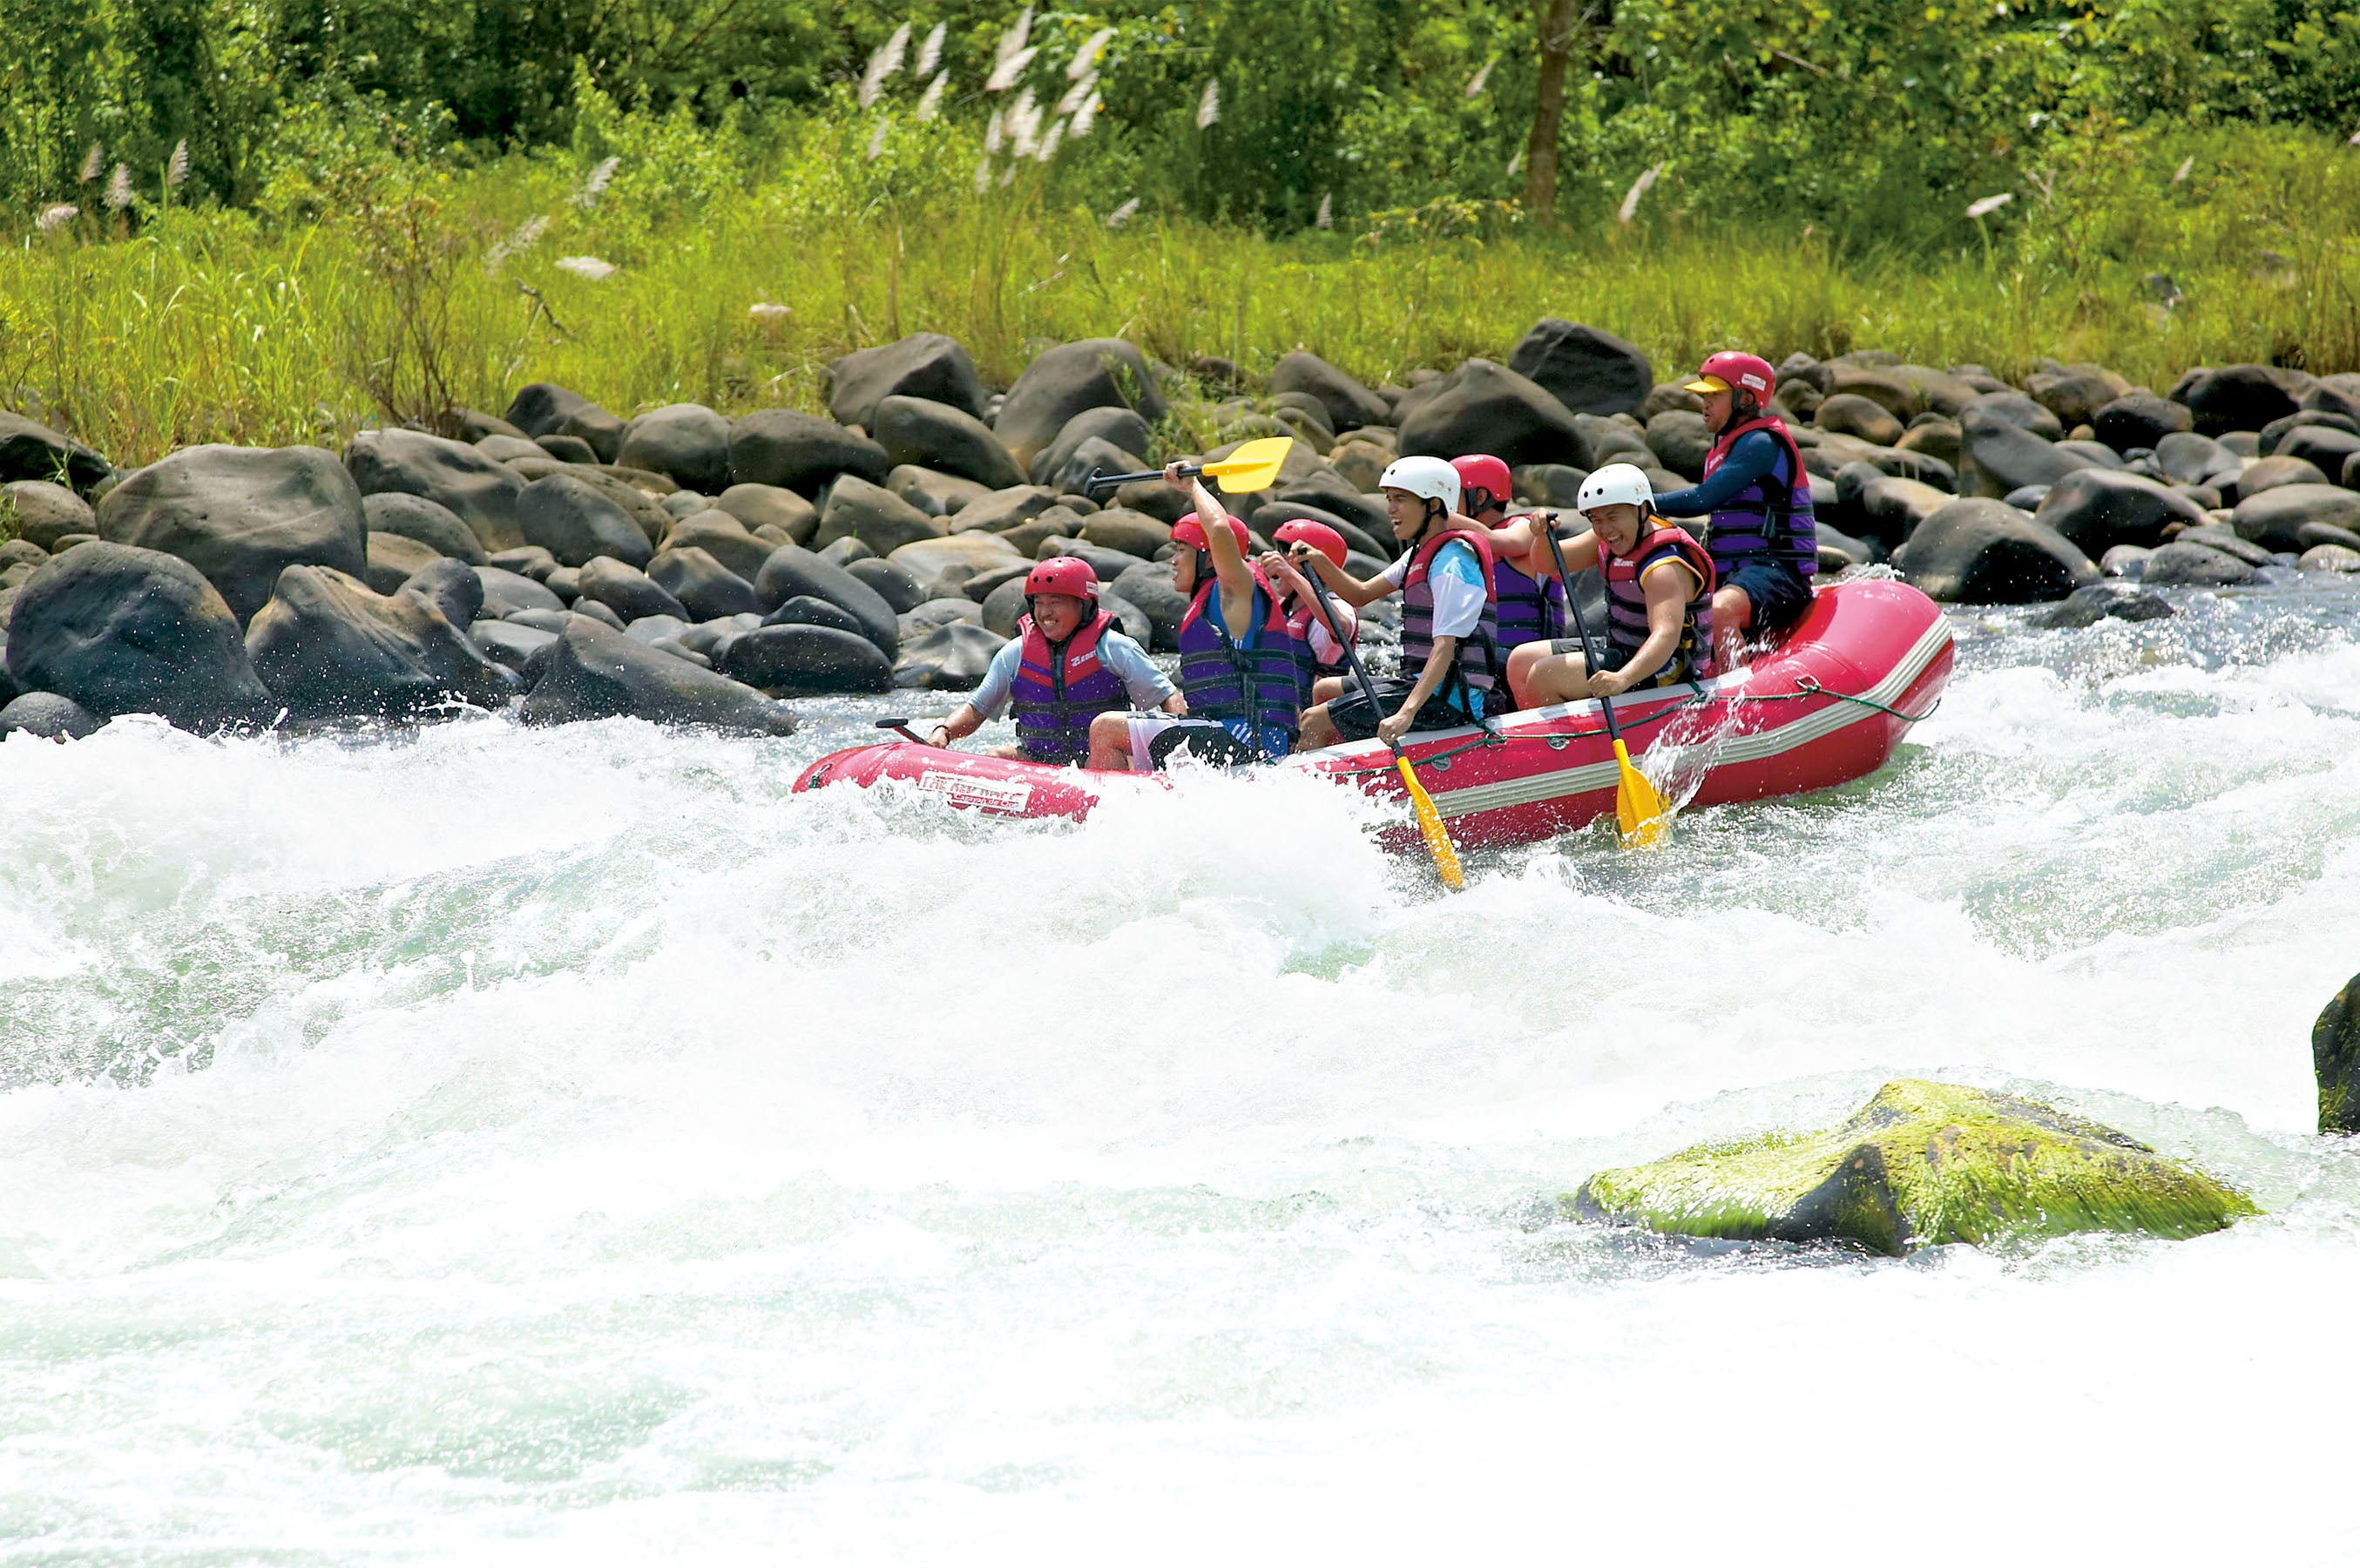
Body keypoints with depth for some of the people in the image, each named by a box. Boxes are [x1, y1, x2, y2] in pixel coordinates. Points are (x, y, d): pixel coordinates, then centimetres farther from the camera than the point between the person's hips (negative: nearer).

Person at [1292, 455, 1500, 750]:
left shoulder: (1451, 563, -17)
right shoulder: (1422, 553, 14)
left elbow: (1445, 648, -27)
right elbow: (1361, 595, 17)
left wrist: (1407, 713, -38)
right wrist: (1320, 563, -2)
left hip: (1448, 701, -10)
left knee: (1315, 723, -11)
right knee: (1323, 691, 25)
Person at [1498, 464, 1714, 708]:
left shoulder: (1664, 567, -27)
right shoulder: (1620, 536, 2)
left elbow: (1667, 635, -40)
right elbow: (1551, 564, 7)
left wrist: (1623, 679, -56)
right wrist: (1543, 537, -17)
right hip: (1621, 650, 10)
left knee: (1544, 676, -20)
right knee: (1521, 662, 12)